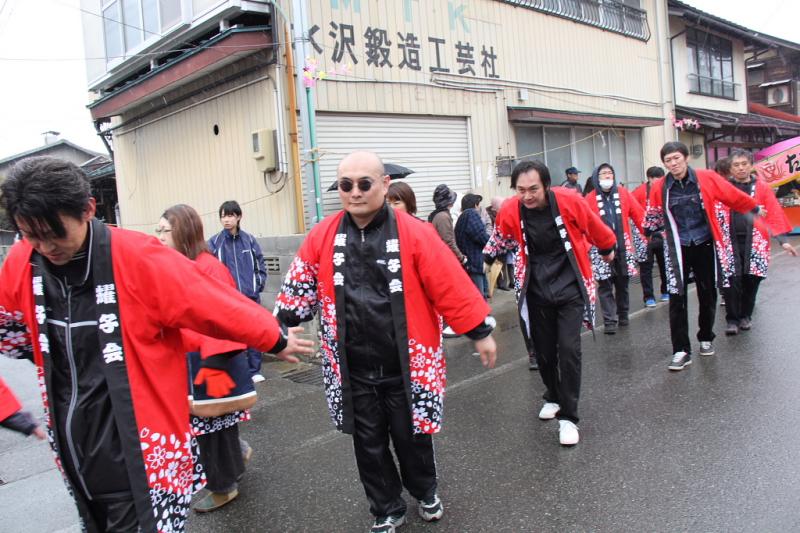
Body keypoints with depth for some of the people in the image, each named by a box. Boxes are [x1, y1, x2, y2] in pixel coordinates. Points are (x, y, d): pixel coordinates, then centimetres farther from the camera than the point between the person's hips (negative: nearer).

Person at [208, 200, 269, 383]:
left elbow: (260, 263, 9)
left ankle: (255, 371, 19)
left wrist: (259, 284, -1)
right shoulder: (214, 242, -1)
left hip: (251, 296, 2)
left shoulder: (249, 239, 4)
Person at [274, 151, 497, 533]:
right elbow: (301, 286, 7)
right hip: (353, 370, 3)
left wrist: (480, 332, -8)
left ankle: (425, 493, 47)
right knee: (369, 445, 16)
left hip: (406, 366, -2)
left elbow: (451, 287, -12)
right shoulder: (322, 237, -3)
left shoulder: (414, 233, -13)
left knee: (412, 438, 15)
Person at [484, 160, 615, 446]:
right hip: (536, 291, 2)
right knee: (544, 350, 11)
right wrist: (487, 259, 21)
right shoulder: (510, 211, -12)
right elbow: (499, 241, 11)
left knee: (569, 349, -11)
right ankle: (553, 397, 38)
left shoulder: (569, 201, -15)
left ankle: (568, 417, 1)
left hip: (570, 287, -2)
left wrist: (608, 249, 21)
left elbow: (595, 229, 6)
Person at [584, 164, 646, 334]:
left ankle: (623, 315, 29)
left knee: (622, 283, 14)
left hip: (623, 247, 3)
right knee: (605, 286, -2)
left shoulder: (623, 193, 5)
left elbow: (638, 214, 3)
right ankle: (610, 321, 3)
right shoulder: (590, 199, -4)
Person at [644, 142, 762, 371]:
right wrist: (649, 229, -7)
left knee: (708, 295, 12)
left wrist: (755, 209, 17)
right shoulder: (661, 188, -3)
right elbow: (653, 216, 11)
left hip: (705, 246, 0)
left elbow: (735, 197, 5)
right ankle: (681, 351, 2)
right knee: (677, 298, -5)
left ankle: (706, 339, 35)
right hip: (678, 250, 0)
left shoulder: (707, 178, -7)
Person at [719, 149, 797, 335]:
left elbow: (775, 214, 3)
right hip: (730, 242, -1)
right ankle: (732, 319, 3)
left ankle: (745, 315, 23)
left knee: (751, 281, 4)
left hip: (755, 243, 1)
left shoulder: (762, 188, 6)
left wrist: (783, 240, -4)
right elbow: (716, 213, 2)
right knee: (731, 281, -8)